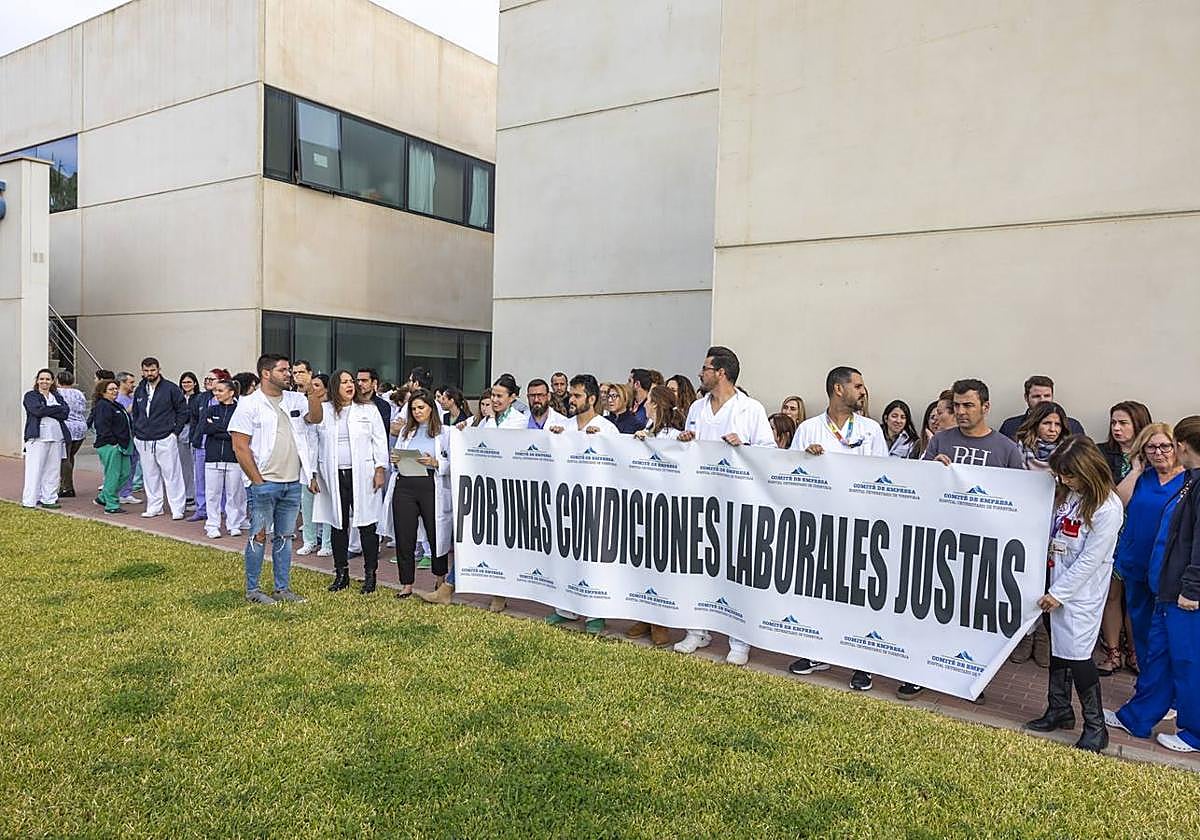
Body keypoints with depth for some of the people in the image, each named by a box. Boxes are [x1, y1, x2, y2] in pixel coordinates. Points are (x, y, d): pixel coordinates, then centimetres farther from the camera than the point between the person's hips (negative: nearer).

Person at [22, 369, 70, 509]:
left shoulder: (57, 397, 18)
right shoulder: (30, 396, 6)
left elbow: (65, 413, 2)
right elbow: (37, 410, -13)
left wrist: (46, 411, -8)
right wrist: (57, 408, -5)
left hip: (56, 436, 4)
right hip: (37, 436, -4)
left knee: (53, 470, 4)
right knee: (35, 469, -5)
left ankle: (49, 498, 9)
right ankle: (30, 500, 0)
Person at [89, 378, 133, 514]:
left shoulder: (116, 405, 20)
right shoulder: (102, 406, -10)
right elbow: (102, 427, -19)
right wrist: (113, 442, -19)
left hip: (121, 446, 10)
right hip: (110, 446, -10)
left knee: (125, 473, 10)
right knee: (113, 475, -5)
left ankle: (103, 498, 22)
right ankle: (111, 505, 2)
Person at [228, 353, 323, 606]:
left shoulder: (295, 400, 10)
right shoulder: (250, 404, -5)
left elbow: (315, 418, -4)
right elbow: (240, 446, -8)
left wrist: (312, 390, -14)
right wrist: (257, 480, -11)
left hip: (292, 483, 5)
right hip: (264, 483, -5)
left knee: (285, 536, 11)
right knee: (259, 535, 2)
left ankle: (283, 588, 19)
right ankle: (252, 590, 14)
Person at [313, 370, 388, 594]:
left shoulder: (368, 409, 6)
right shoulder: (323, 411, 8)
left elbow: (380, 441, 4)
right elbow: (314, 443, 10)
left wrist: (380, 469, -4)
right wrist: (313, 475, 5)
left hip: (362, 476, -2)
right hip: (333, 476, 2)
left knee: (367, 524, -1)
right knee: (338, 525, 8)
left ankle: (370, 574, 7)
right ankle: (341, 574, 19)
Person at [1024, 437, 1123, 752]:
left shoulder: (1107, 508, -17)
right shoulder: (1065, 492, 3)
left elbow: (1090, 559, -16)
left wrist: (1058, 593, -13)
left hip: (1082, 590, -7)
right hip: (1058, 585, 7)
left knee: (1076, 653, -6)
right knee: (1058, 648, 15)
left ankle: (1096, 727, 10)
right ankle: (1059, 711, 30)